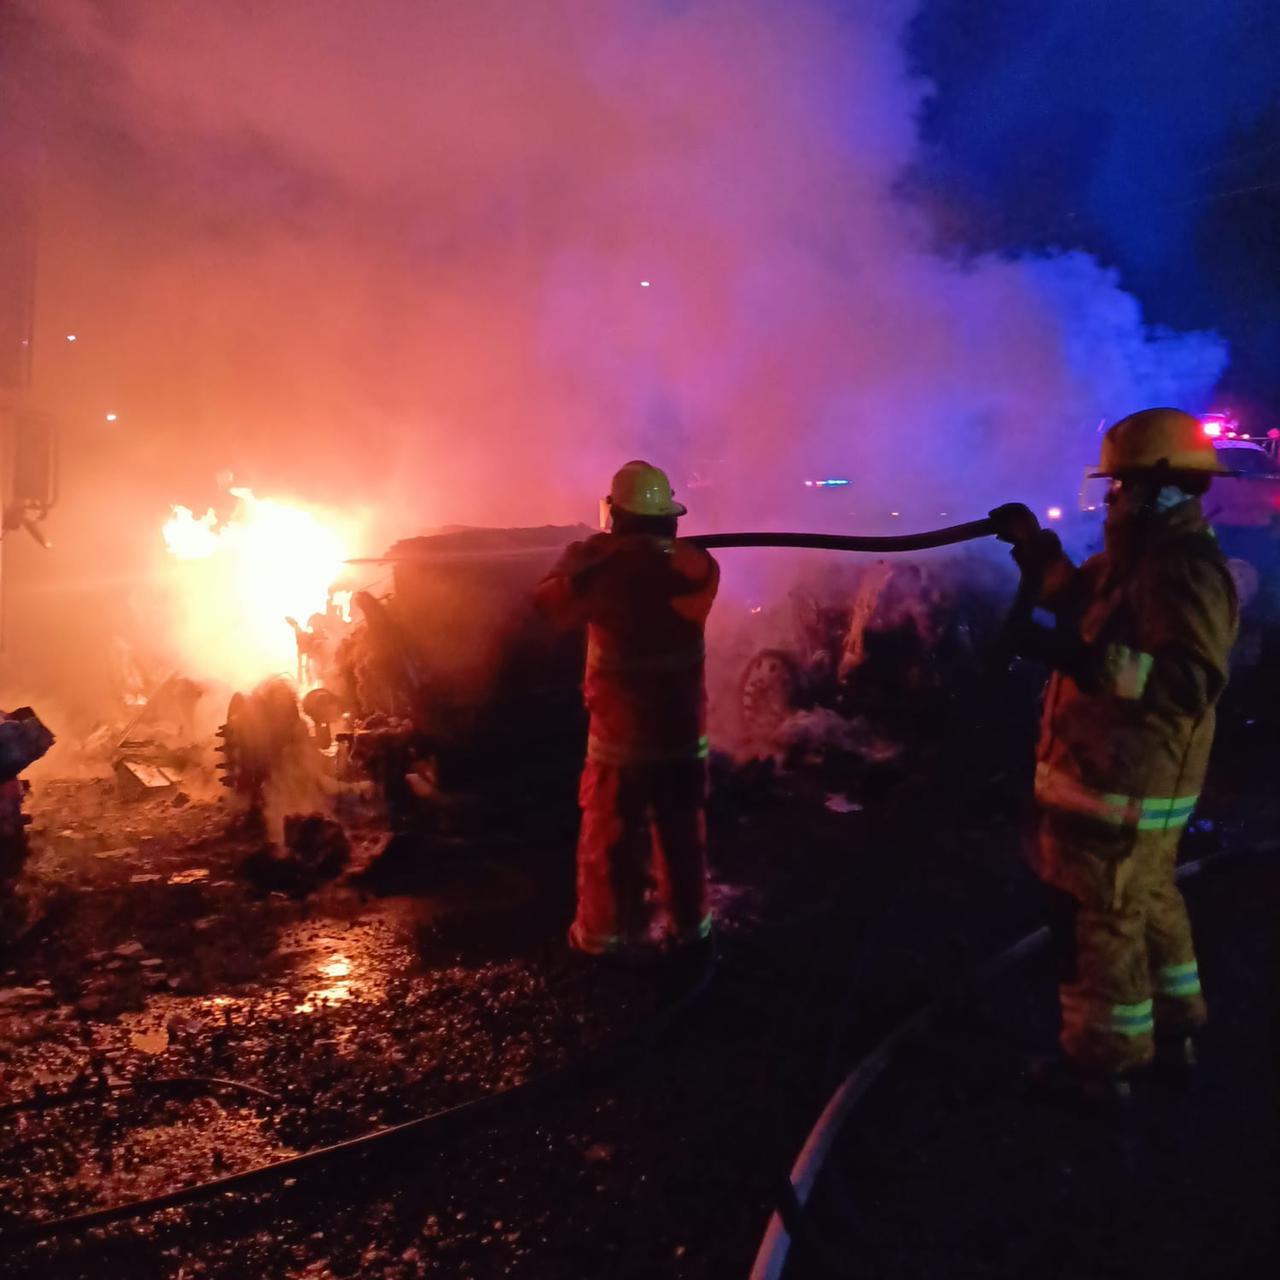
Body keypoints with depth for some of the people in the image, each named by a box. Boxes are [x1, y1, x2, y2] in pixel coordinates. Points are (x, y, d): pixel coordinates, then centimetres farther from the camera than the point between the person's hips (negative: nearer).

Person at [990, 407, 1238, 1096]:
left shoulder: (1187, 569, -22)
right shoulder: (1148, 555, 10)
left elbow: (1190, 682, -32)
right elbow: (1080, 597, 25)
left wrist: (1083, 659, -38)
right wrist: (1035, 544, 15)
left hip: (1123, 784, -11)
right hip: (1124, 774, 11)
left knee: (1102, 916, 0)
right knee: (1147, 901, 23)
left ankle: (1105, 1056, 14)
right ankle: (1172, 1021, 41)